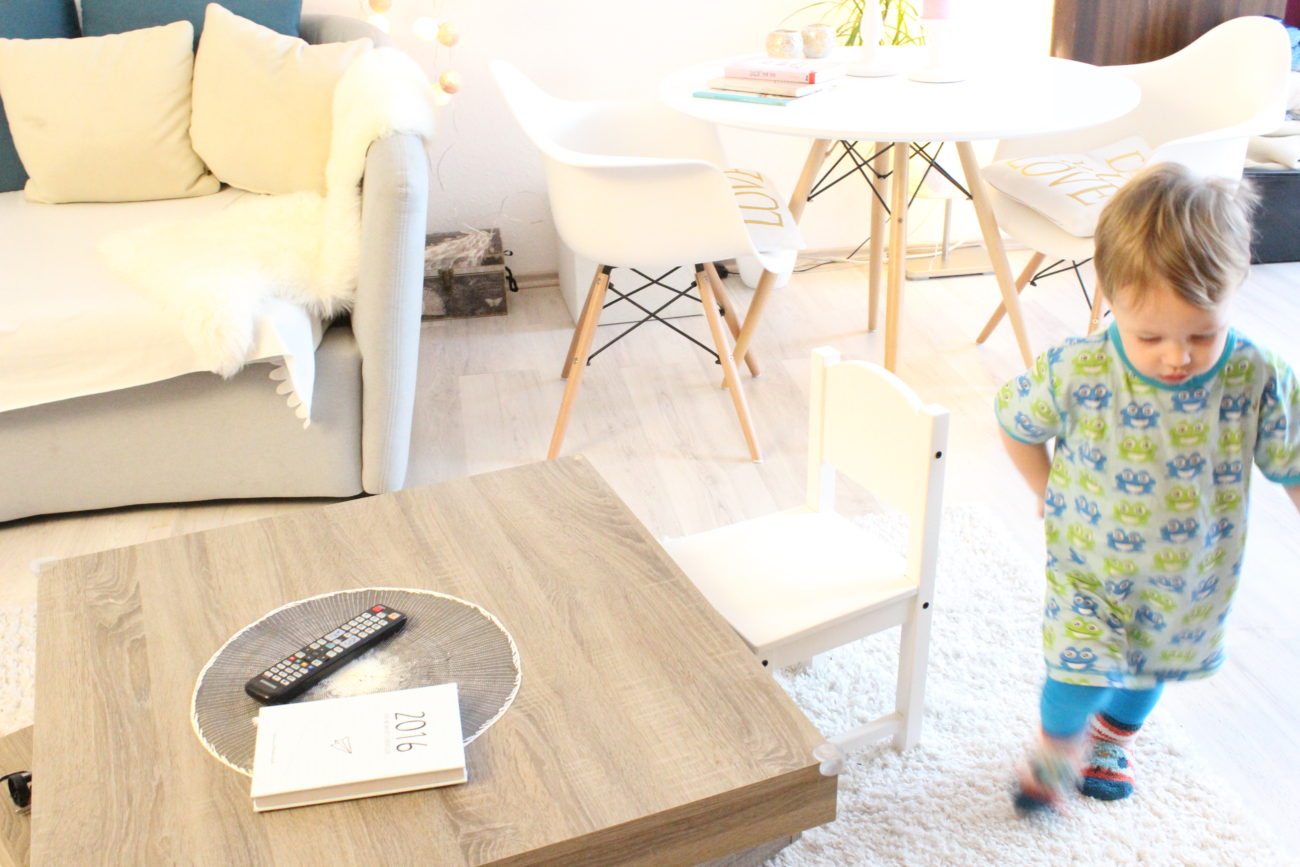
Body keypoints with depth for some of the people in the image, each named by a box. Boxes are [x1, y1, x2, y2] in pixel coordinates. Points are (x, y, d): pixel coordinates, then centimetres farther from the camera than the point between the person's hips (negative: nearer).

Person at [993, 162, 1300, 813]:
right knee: (1083, 667, -2)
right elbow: (1016, 421, -8)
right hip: (1089, 563, -2)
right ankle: (1057, 743, 34)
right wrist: (1051, 495, -2)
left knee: (1155, 661, 25)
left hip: (1190, 576, 3)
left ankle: (1116, 733, 58)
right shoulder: (1075, 374, -27)